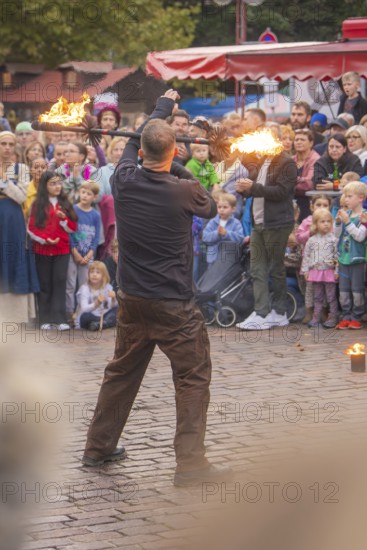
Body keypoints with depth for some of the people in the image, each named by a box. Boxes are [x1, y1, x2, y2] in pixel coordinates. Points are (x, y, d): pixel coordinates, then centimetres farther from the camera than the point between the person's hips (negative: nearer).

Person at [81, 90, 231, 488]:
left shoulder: (124, 181, -4)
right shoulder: (184, 191, -16)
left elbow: (132, 145, 17)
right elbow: (210, 208, 7)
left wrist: (163, 106, 31)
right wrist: (186, 175, 18)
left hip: (131, 300, 6)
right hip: (173, 304, -5)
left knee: (122, 372, 20)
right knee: (193, 377, 2)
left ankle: (98, 448, 29)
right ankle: (190, 463, -3)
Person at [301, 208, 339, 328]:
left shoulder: (333, 239, -3)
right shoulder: (311, 240, 5)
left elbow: (337, 256, -4)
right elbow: (306, 256, 8)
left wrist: (337, 271, -9)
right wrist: (305, 270, 3)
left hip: (329, 272, -3)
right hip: (315, 272, 3)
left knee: (331, 296, 1)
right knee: (317, 297, 11)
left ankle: (333, 317, 6)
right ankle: (316, 317, 16)